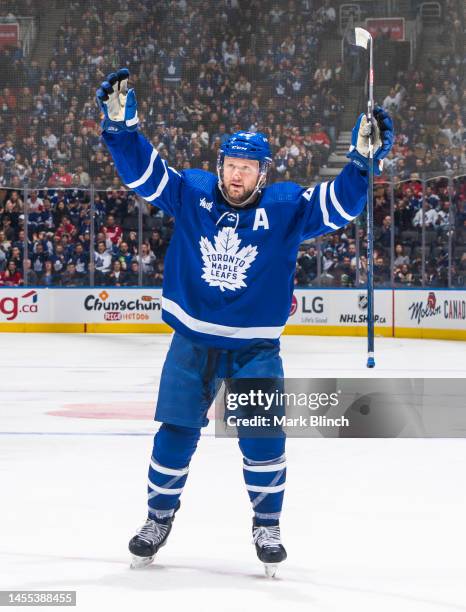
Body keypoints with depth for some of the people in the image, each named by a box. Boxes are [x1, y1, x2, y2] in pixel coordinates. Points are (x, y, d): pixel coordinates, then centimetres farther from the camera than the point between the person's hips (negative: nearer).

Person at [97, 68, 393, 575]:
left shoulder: (286, 208, -7)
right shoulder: (190, 193, -4)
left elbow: (339, 204, -15)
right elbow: (142, 169, -5)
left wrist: (362, 159, -29)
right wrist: (120, 124, -19)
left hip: (255, 347, -1)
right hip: (192, 340, 1)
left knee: (262, 436, -8)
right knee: (176, 432, 6)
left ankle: (267, 526, 9)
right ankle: (159, 517, 23)